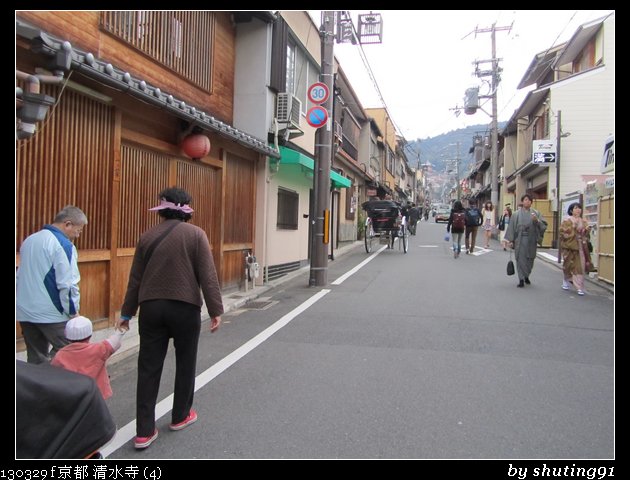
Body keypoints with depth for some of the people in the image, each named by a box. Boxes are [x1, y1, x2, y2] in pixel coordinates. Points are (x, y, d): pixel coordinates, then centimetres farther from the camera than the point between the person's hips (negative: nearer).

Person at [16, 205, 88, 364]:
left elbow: (20, 276, 21)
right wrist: (74, 311, -7)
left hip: (25, 311, 8)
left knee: (36, 359, 14)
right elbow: (67, 284, -18)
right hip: (50, 313, -8)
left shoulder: (29, 240, 12)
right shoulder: (63, 245, -14)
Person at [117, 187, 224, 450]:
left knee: (149, 368, 7)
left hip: (151, 307, 3)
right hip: (185, 307, -3)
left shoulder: (147, 236, 5)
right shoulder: (196, 234, -6)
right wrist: (215, 310, -5)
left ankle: (144, 431, 9)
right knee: (185, 363, 15)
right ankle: (180, 416, 29)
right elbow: (208, 276, -10)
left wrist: (127, 312, 17)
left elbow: (135, 278, 9)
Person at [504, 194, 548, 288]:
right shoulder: (517, 214, 2)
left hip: (531, 240, 2)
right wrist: (511, 240, -4)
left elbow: (544, 225, 0)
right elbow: (511, 227, 0)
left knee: (530, 259, 11)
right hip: (520, 239, -2)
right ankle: (521, 279, -1)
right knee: (520, 259, -4)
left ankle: (526, 276, 33)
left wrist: (537, 220, -19)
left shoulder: (536, 213, 6)